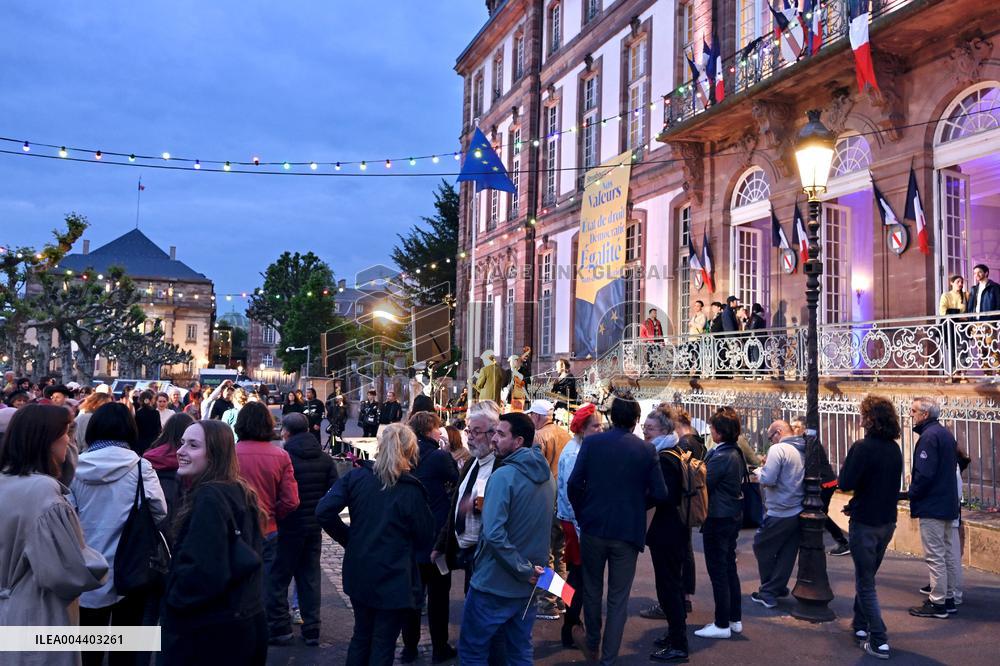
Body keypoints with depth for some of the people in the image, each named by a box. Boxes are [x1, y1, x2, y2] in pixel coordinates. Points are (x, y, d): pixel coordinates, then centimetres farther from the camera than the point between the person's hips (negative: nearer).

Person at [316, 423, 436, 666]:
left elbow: (323, 511, -12)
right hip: (394, 580, -4)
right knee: (383, 645, 9)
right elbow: (425, 539, -6)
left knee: (361, 635, 22)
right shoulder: (411, 490, -14)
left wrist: (348, 538, 0)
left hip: (359, 573, 4)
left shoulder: (356, 476, -5)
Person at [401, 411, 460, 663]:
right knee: (438, 594, 8)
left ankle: (409, 647, 20)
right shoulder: (440, 456, -17)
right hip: (437, 537, -5)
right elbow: (457, 481, -3)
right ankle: (440, 648, 18)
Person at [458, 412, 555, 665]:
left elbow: (494, 533, -27)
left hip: (495, 584, -7)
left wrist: (524, 570, -19)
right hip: (528, 586, 7)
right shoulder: (545, 474, 5)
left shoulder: (504, 475, -20)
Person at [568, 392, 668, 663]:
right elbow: (660, 494, -7)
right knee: (618, 598, 9)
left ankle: (592, 644, 36)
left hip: (593, 527, 1)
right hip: (628, 531, -1)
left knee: (592, 590, 20)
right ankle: (609, 657, 14)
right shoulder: (646, 450, -6)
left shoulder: (591, 443, -6)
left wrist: (582, 514, 4)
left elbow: (574, 483, -11)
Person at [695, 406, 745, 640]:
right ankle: (735, 619, 25)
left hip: (718, 518, -9)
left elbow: (704, 484, -19)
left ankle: (722, 625, 6)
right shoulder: (736, 453, 8)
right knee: (729, 568, 16)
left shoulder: (720, 457, -21)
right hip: (734, 515, 9)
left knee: (718, 571, -1)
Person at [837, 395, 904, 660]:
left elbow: (845, 483, -22)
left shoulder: (862, 447, -21)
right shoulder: (895, 449, 4)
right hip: (887, 521, 7)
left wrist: (846, 464, -3)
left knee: (866, 583, 2)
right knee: (867, 575, 23)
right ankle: (860, 625, 34)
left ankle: (879, 642, 2)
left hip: (865, 524, -7)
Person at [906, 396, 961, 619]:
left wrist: (911, 493, -9)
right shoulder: (946, 434, 13)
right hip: (948, 503, 10)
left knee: (934, 556, -4)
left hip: (931, 506, -10)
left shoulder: (929, 436, -18)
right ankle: (948, 598, 24)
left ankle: (937, 603, 1)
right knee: (948, 553, 15)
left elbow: (924, 473, -24)